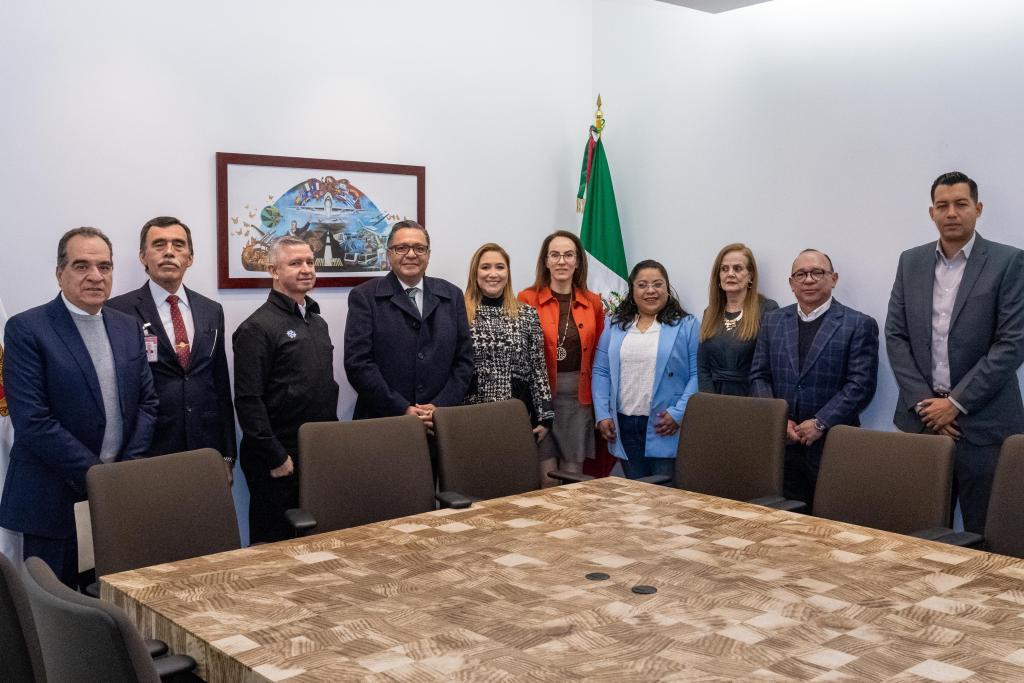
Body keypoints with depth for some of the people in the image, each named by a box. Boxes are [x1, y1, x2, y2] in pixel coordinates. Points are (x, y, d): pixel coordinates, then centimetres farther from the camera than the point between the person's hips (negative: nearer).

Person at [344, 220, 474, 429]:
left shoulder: (452, 295, 9)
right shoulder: (364, 297, -1)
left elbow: (464, 359, 6)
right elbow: (357, 362, -9)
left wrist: (440, 406, -8)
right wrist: (403, 410, -15)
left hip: (441, 421, 3)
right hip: (381, 420, -2)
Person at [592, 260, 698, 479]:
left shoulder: (686, 325, 0)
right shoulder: (615, 325, 11)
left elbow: (697, 374, -6)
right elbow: (601, 372, 8)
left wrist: (678, 413, -15)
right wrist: (602, 415, -1)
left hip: (666, 428, -3)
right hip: (624, 426, 4)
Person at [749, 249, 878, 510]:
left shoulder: (859, 325, 0)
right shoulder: (773, 321, 13)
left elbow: (860, 384, -7)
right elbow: (759, 376, 9)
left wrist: (820, 423, -14)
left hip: (832, 446, -3)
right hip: (781, 445, 3)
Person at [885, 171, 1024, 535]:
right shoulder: (911, 262, 10)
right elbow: (895, 335, 7)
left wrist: (956, 403, -11)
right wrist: (922, 401, -4)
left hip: (983, 423, -3)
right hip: (921, 415, 3)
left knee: (985, 537, 1)